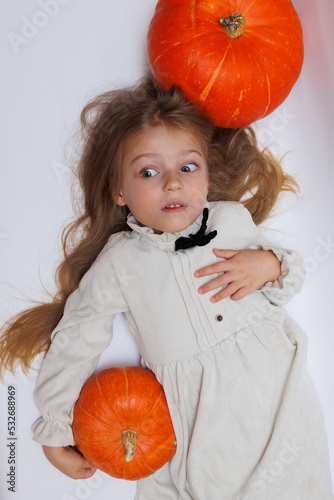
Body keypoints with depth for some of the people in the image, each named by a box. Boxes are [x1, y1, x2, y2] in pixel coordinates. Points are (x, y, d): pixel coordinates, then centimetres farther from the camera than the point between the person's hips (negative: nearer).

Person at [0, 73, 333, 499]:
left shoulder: (233, 218, -2)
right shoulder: (119, 263, -8)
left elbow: (293, 277, 12)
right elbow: (74, 342, 0)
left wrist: (270, 264, -12)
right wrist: (54, 432, 7)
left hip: (277, 391, 2)